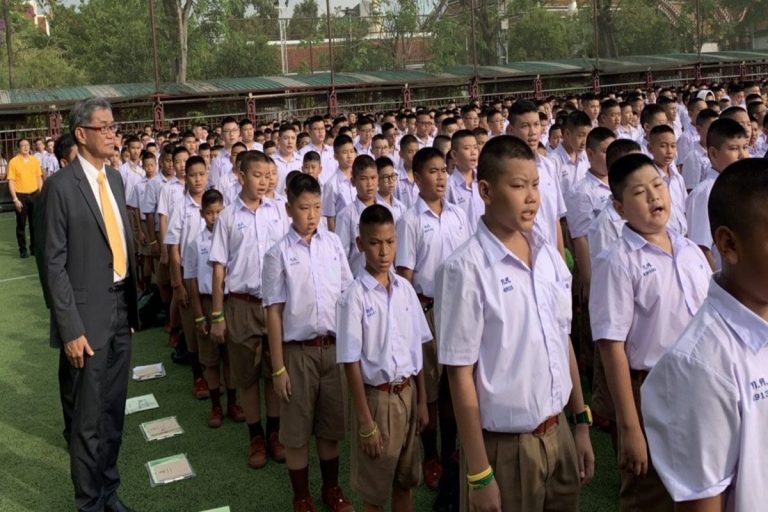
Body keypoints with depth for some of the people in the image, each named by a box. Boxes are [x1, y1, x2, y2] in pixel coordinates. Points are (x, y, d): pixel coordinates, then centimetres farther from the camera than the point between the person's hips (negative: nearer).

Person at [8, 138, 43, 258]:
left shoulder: (35, 160, 5)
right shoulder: (13, 162, -6)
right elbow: (11, 182, -7)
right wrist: (15, 199, -12)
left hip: (34, 195, 3)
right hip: (21, 196, -3)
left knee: (35, 224, 9)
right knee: (21, 225, 4)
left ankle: (34, 247, 20)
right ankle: (23, 250, 12)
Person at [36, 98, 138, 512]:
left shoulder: (114, 177, 10)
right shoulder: (61, 186, -12)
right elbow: (54, 264, -13)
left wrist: (131, 304, 12)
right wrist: (70, 329, -16)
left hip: (120, 309, 6)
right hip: (88, 316, -6)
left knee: (114, 411, 17)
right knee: (86, 419, 7)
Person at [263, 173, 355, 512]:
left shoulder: (333, 243, 2)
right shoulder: (279, 253, -7)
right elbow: (274, 311, -6)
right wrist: (278, 367, -7)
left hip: (335, 346, 3)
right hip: (298, 351, -3)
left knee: (332, 424, 16)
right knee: (296, 429, 10)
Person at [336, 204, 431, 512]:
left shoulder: (405, 289, 0)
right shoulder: (355, 296, -15)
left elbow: (416, 349, 8)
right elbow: (351, 363, -14)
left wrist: (422, 400, 8)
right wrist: (365, 422, -14)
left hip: (407, 393, 5)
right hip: (376, 397, -4)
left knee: (405, 480, 19)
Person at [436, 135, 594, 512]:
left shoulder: (549, 255, 2)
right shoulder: (466, 268, -17)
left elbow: (563, 342, 10)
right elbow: (460, 375, -15)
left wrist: (581, 423, 12)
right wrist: (478, 474, -12)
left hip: (558, 433, 6)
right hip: (506, 446, -6)